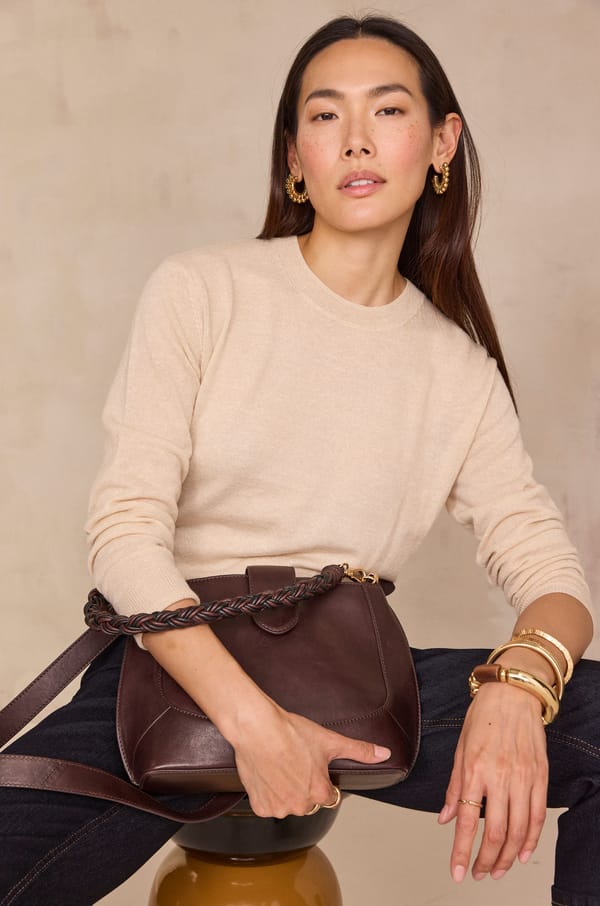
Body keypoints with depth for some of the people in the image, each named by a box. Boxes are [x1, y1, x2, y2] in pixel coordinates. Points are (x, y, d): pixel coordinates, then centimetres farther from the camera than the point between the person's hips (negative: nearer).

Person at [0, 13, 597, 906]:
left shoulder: (458, 368, 5)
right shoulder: (202, 290, -5)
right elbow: (125, 531, -11)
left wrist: (517, 685, -22)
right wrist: (251, 720, -23)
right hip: (175, 675, -2)